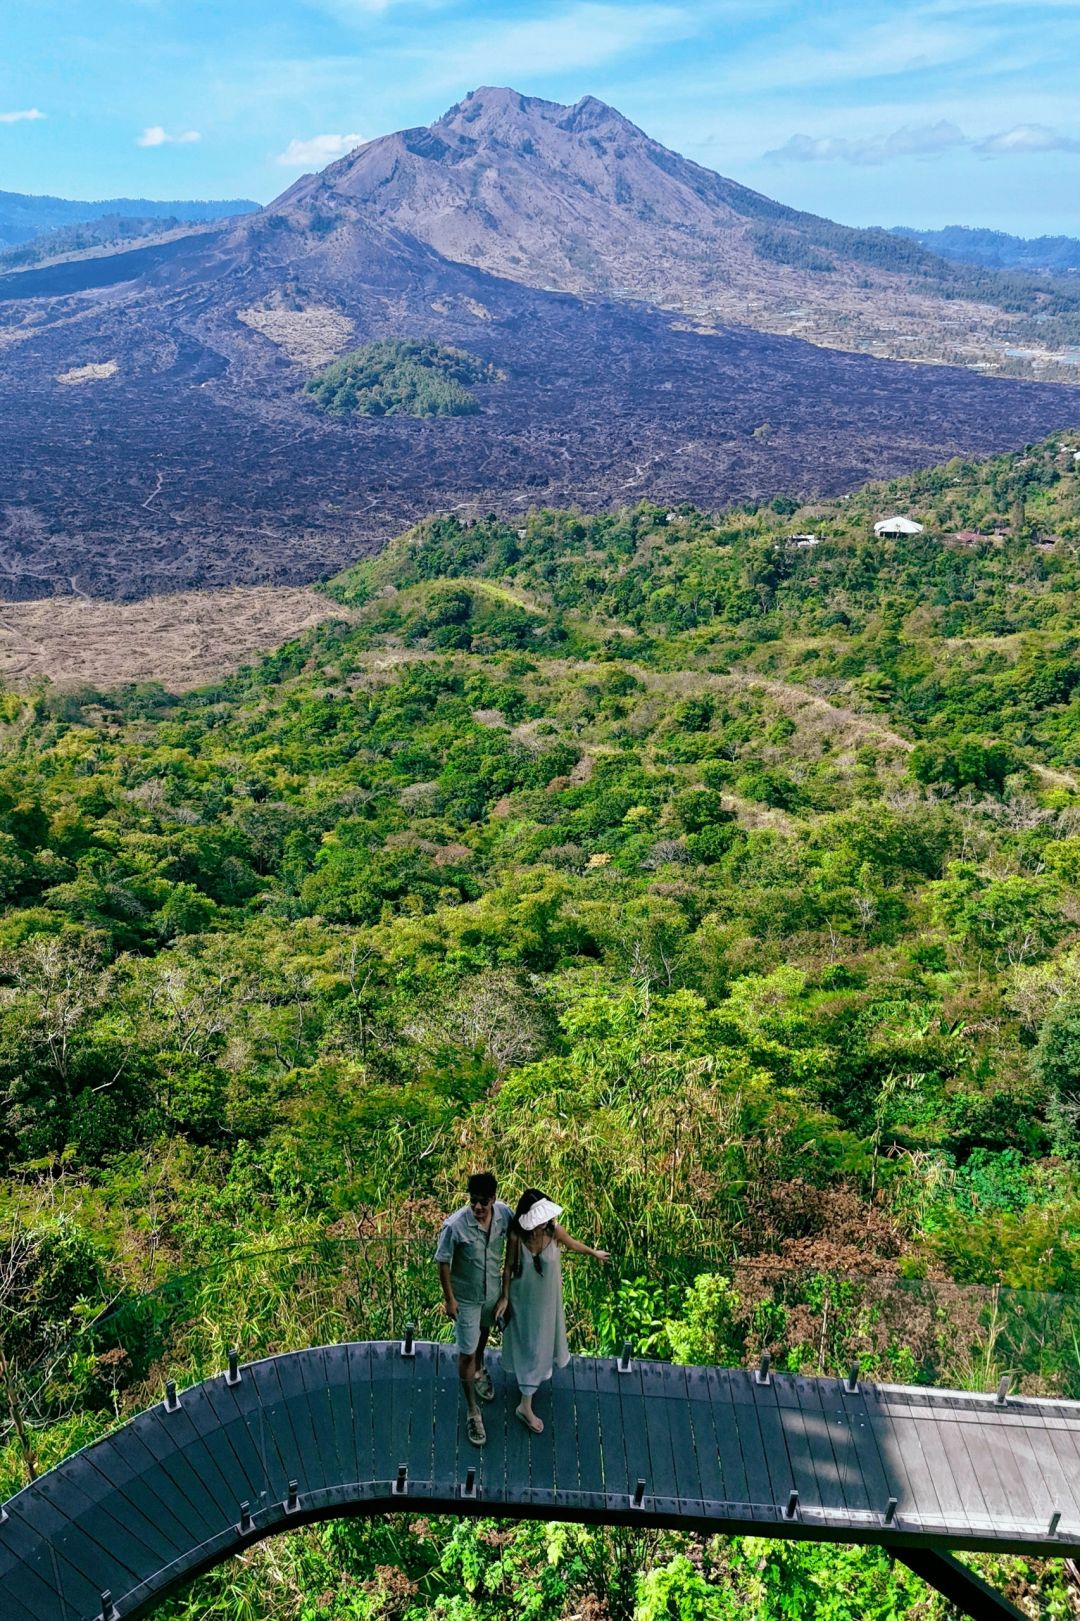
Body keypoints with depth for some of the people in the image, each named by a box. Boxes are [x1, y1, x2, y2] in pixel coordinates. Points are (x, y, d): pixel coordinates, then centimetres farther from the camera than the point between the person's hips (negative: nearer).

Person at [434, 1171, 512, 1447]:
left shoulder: (505, 1213, -21)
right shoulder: (454, 1226, -33)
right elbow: (443, 1262, -19)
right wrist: (449, 1298, -12)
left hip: (493, 1291, 4)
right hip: (466, 1297, -4)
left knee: (483, 1332, 31)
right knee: (467, 1352, 8)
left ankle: (479, 1371, 60)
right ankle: (472, 1412, 27)